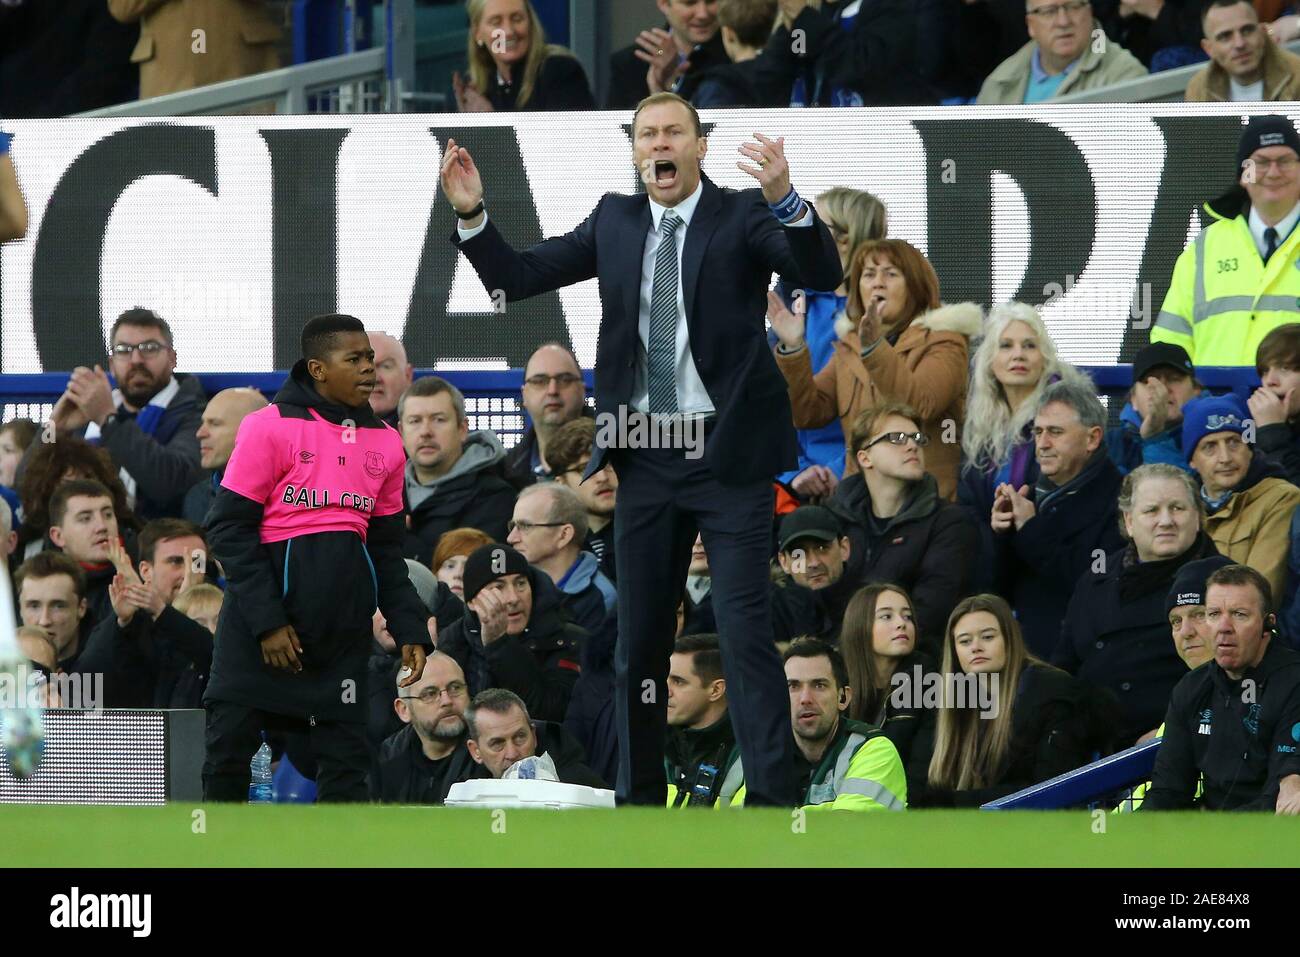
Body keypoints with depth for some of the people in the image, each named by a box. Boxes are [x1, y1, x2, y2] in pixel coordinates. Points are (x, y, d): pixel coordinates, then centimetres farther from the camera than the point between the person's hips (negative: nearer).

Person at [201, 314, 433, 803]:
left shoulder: (383, 442, 11)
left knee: (345, 755, 2)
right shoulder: (270, 427, -6)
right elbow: (229, 528, -7)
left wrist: (410, 629, 7)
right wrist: (266, 620, -12)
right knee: (230, 742, -3)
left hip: (343, 629, 5)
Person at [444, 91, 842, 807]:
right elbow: (516, 278, 11)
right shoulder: (615, 222, 10)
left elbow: (822, 275, -19)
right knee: (639, 642, 11)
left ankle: (771, 801, -12)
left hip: (727, 454, -5)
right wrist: (472, 215, -6)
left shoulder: (744, 217, -3)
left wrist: (784, 200, -36)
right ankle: (638, 798, 20)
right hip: (646, 459, 5)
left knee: (746, 634, -11)